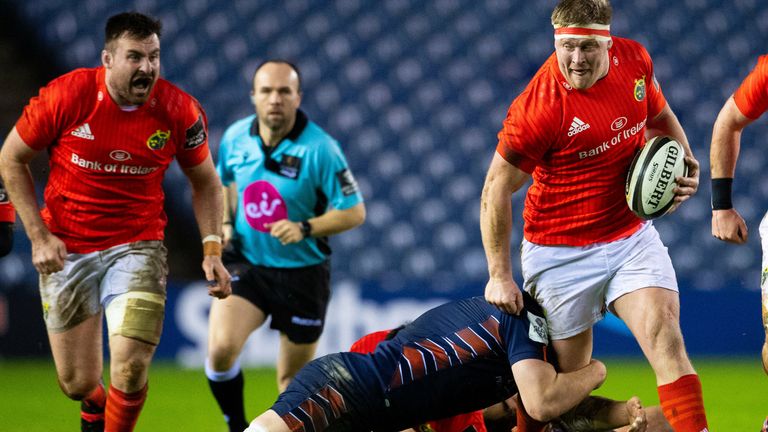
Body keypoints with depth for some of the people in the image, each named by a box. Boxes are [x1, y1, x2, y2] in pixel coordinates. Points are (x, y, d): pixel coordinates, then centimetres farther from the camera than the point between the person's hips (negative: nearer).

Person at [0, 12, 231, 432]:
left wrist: (212, 249, -5)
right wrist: (39, 236, -9)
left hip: (137, 246, 0)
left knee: (131, 367, -19)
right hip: (66, 250, 0)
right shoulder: (65, 96, -15)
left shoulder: (180, 111, -10)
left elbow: (205, 181, 7)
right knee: (77, 383, 5)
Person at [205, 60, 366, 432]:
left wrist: (304, 229, -25)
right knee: (220, 349, -20)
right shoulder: (235, 138, -2)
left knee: (293, 380, 5)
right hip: (245, 263, 2)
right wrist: (225, 223, 2)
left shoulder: (319, 149, -15)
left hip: (302, 273, -2)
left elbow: (354, 212, -11)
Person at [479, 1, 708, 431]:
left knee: (665, 335, -16)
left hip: (633, 235, 4)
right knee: (569, 381, 1)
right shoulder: (539, 108, -21)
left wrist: (685, 163, -1)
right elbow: (496, 190, -12)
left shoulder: (635, 59, -5)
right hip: (561, 253, -4)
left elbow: (660, 117, 18)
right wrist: (499, 276, -11)